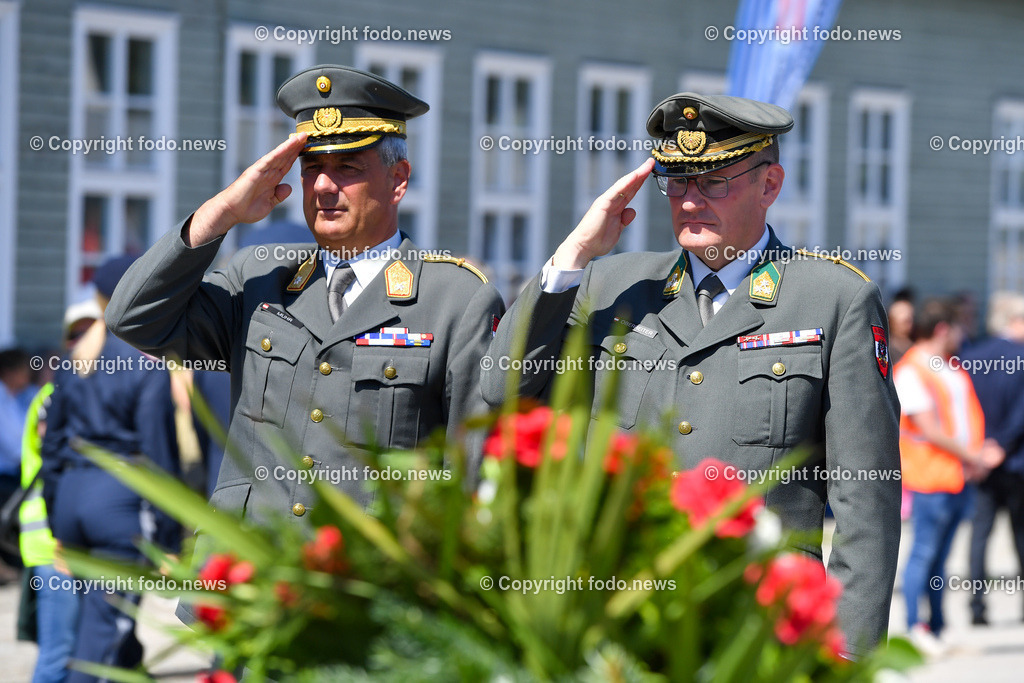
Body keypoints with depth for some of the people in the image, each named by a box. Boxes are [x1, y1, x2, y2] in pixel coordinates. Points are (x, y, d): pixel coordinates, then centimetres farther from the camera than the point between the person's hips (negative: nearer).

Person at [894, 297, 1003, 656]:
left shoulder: (952, 370, 17)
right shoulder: (910, 371, -11)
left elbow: (966, 417, 21)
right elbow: (928, 429, -16)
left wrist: (979, 454, 3)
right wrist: (974, 456, -13)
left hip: (961, 475, 8)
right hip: (930, 477, -8)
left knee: (938, 556, 11)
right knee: (924, 553, -5)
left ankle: (935, 629, 14)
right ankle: (915, 630, -2)